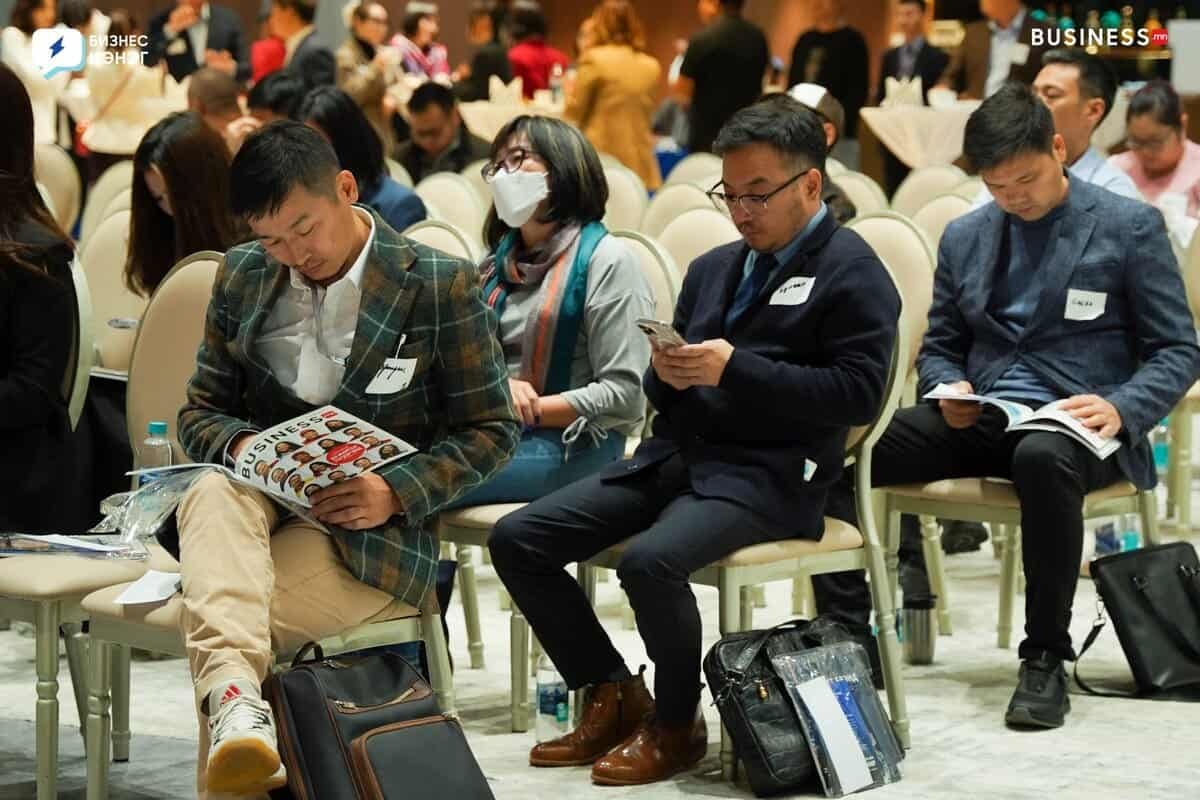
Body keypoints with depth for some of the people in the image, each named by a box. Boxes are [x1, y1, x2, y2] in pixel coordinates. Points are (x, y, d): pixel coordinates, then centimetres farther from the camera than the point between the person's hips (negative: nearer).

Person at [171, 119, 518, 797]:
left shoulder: (441, 285, -2)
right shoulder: (242, 277, 12)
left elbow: (494, 429, 0)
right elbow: (201, 412, 17)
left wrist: (396, 490, -17)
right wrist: (241, 445, -10)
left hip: (370, 530, -3)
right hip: (262, 499, 4)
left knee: (211, 623, -31)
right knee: (213, 493, -36)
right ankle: (236, 699, -56)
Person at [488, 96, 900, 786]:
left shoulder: (852, 272, -2)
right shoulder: (714, 268, 21)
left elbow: (859, 393, -14)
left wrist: (734, 369, -20)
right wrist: (669, 375, -4)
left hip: (768, 473, -8)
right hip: (676, 456, 8)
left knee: (652, 560, -34)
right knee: (517, 540, -5)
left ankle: (676, 726, -8)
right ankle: (615, 696, 7)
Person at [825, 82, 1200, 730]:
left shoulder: (1130, 227, 2)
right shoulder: (964, 238, 14)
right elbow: (939, 348, 21)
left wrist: (1121, 409, -19)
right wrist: (948, 391, -4)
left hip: (1072, 427, -4)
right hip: (980, 421, 4)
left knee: (1041, 459, -42)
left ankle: (1046, 658, -28)